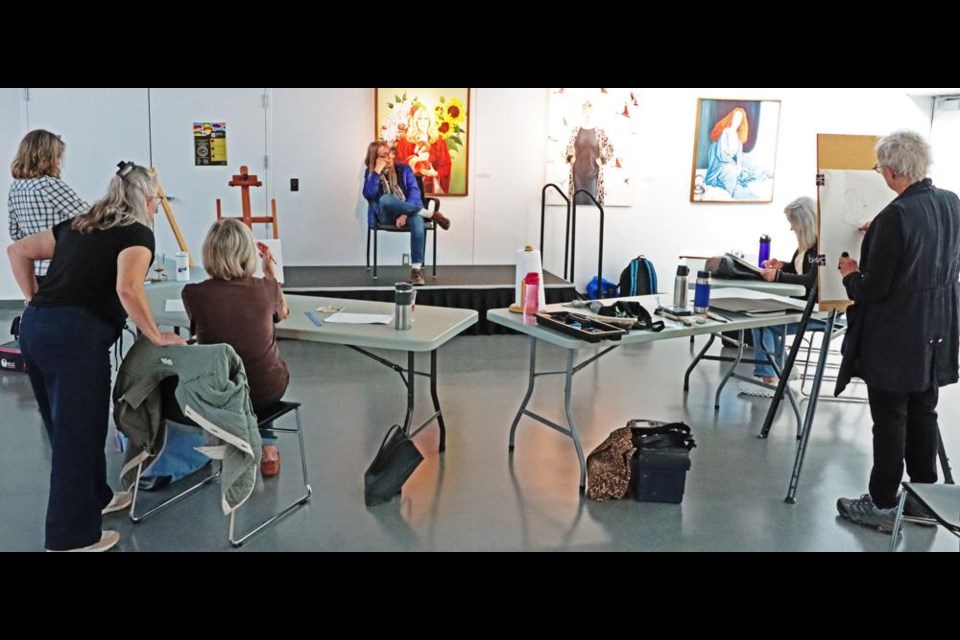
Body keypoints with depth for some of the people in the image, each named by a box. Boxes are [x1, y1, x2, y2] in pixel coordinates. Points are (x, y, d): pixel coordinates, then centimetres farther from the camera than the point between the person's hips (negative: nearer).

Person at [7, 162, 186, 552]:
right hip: (76, 336, -8)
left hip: (33, 328, 8)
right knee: (78, 433, 2)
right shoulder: (137, 233, -2)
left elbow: (18, 251, 24)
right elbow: (128, 289, -18)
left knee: (66, 427, 20)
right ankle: (71, 538, 11)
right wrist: (157, 337, -9)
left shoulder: (79, 226, 21)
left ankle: (95, 497, 39)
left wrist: (34, 301, 22)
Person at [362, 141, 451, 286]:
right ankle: (431, 214, -27)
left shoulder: (404, 169, 8)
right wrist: (377, 171, -14)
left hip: (408, 211, 0)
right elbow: (369, 195, -10)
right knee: (385, 199, -36)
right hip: (385, 215, 0)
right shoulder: (370, 173, 8)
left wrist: (405, 213, -20)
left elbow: (414, 191, -5)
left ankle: (416, 270, -40)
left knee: (417, 220, -37)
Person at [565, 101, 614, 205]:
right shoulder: (576, 130, 5)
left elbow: (610, 148, 5)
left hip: (593, 170, -1)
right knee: (578, 199, 3)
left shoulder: (599, 132, -1)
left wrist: (603, 160, -4)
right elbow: (569, 147, 18)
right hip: (578, 171, 2)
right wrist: (570, 158, 3)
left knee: (592, 199, 0)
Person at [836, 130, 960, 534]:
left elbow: (873, 288, -21)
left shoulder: (896, 216, -23)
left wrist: (850, 275, 1)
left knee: (890, 422, 2)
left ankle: (883, 506, 13)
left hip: (894, 339, -8)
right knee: (923, 416, 17)